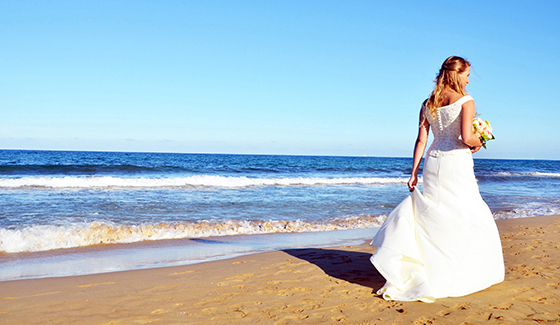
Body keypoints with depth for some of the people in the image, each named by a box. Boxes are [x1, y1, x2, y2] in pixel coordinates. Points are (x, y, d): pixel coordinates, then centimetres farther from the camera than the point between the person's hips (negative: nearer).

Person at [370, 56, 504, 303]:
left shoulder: (427, 104, 10)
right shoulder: (465, 101, -7)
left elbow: (421, 140, 6)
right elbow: (466, 137, -19)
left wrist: (413, 172, 7)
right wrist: (478, 143, 4)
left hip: (433, 162, 6)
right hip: (457, 162, -5)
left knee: (433, 216, 13)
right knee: (467, 216, 8)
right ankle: (466, 274, 14)